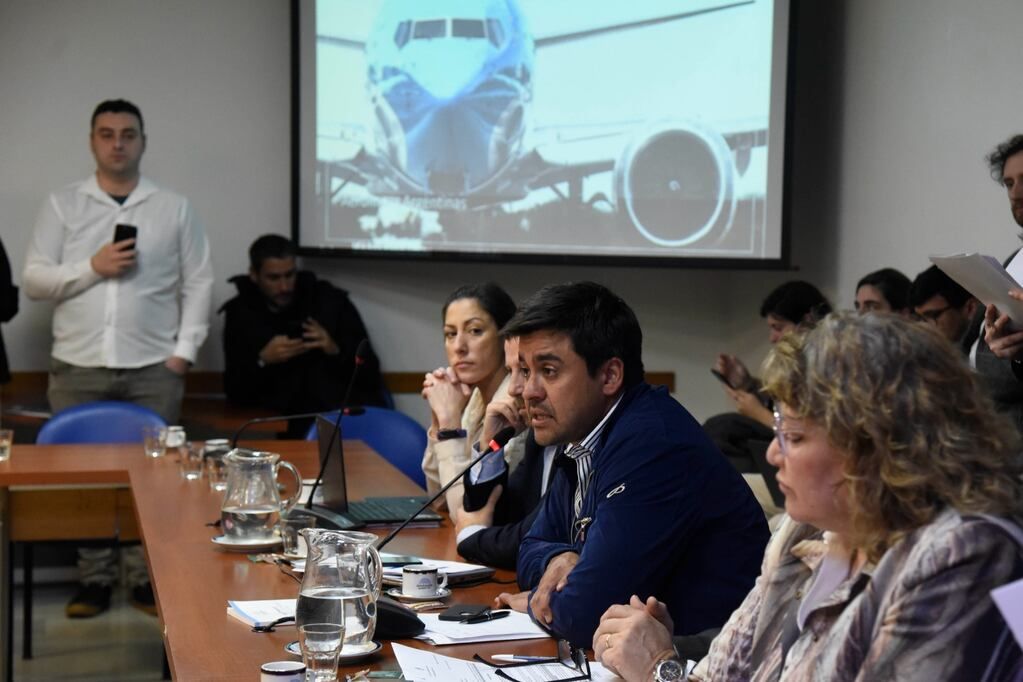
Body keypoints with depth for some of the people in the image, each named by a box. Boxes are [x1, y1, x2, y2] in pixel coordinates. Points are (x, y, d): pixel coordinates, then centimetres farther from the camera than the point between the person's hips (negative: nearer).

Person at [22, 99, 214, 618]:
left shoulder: (174, 209, 7)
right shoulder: (62, 205, 8)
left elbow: (198, 283, 7)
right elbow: (33, 281, 3)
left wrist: (184, 351, -3)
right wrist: (91, 267, -11)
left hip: (153, 368, 0)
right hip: (78, 367, 1)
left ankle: (146, 578, 9)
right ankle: (94, 578, 12)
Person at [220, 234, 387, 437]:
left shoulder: (331, 300, 5)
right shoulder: (240, 314, 8)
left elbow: (370, 372, 4)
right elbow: (234, 393, 4)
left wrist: (337, 351, -15)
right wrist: (262, 361, -14)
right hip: (298, 422, 0)